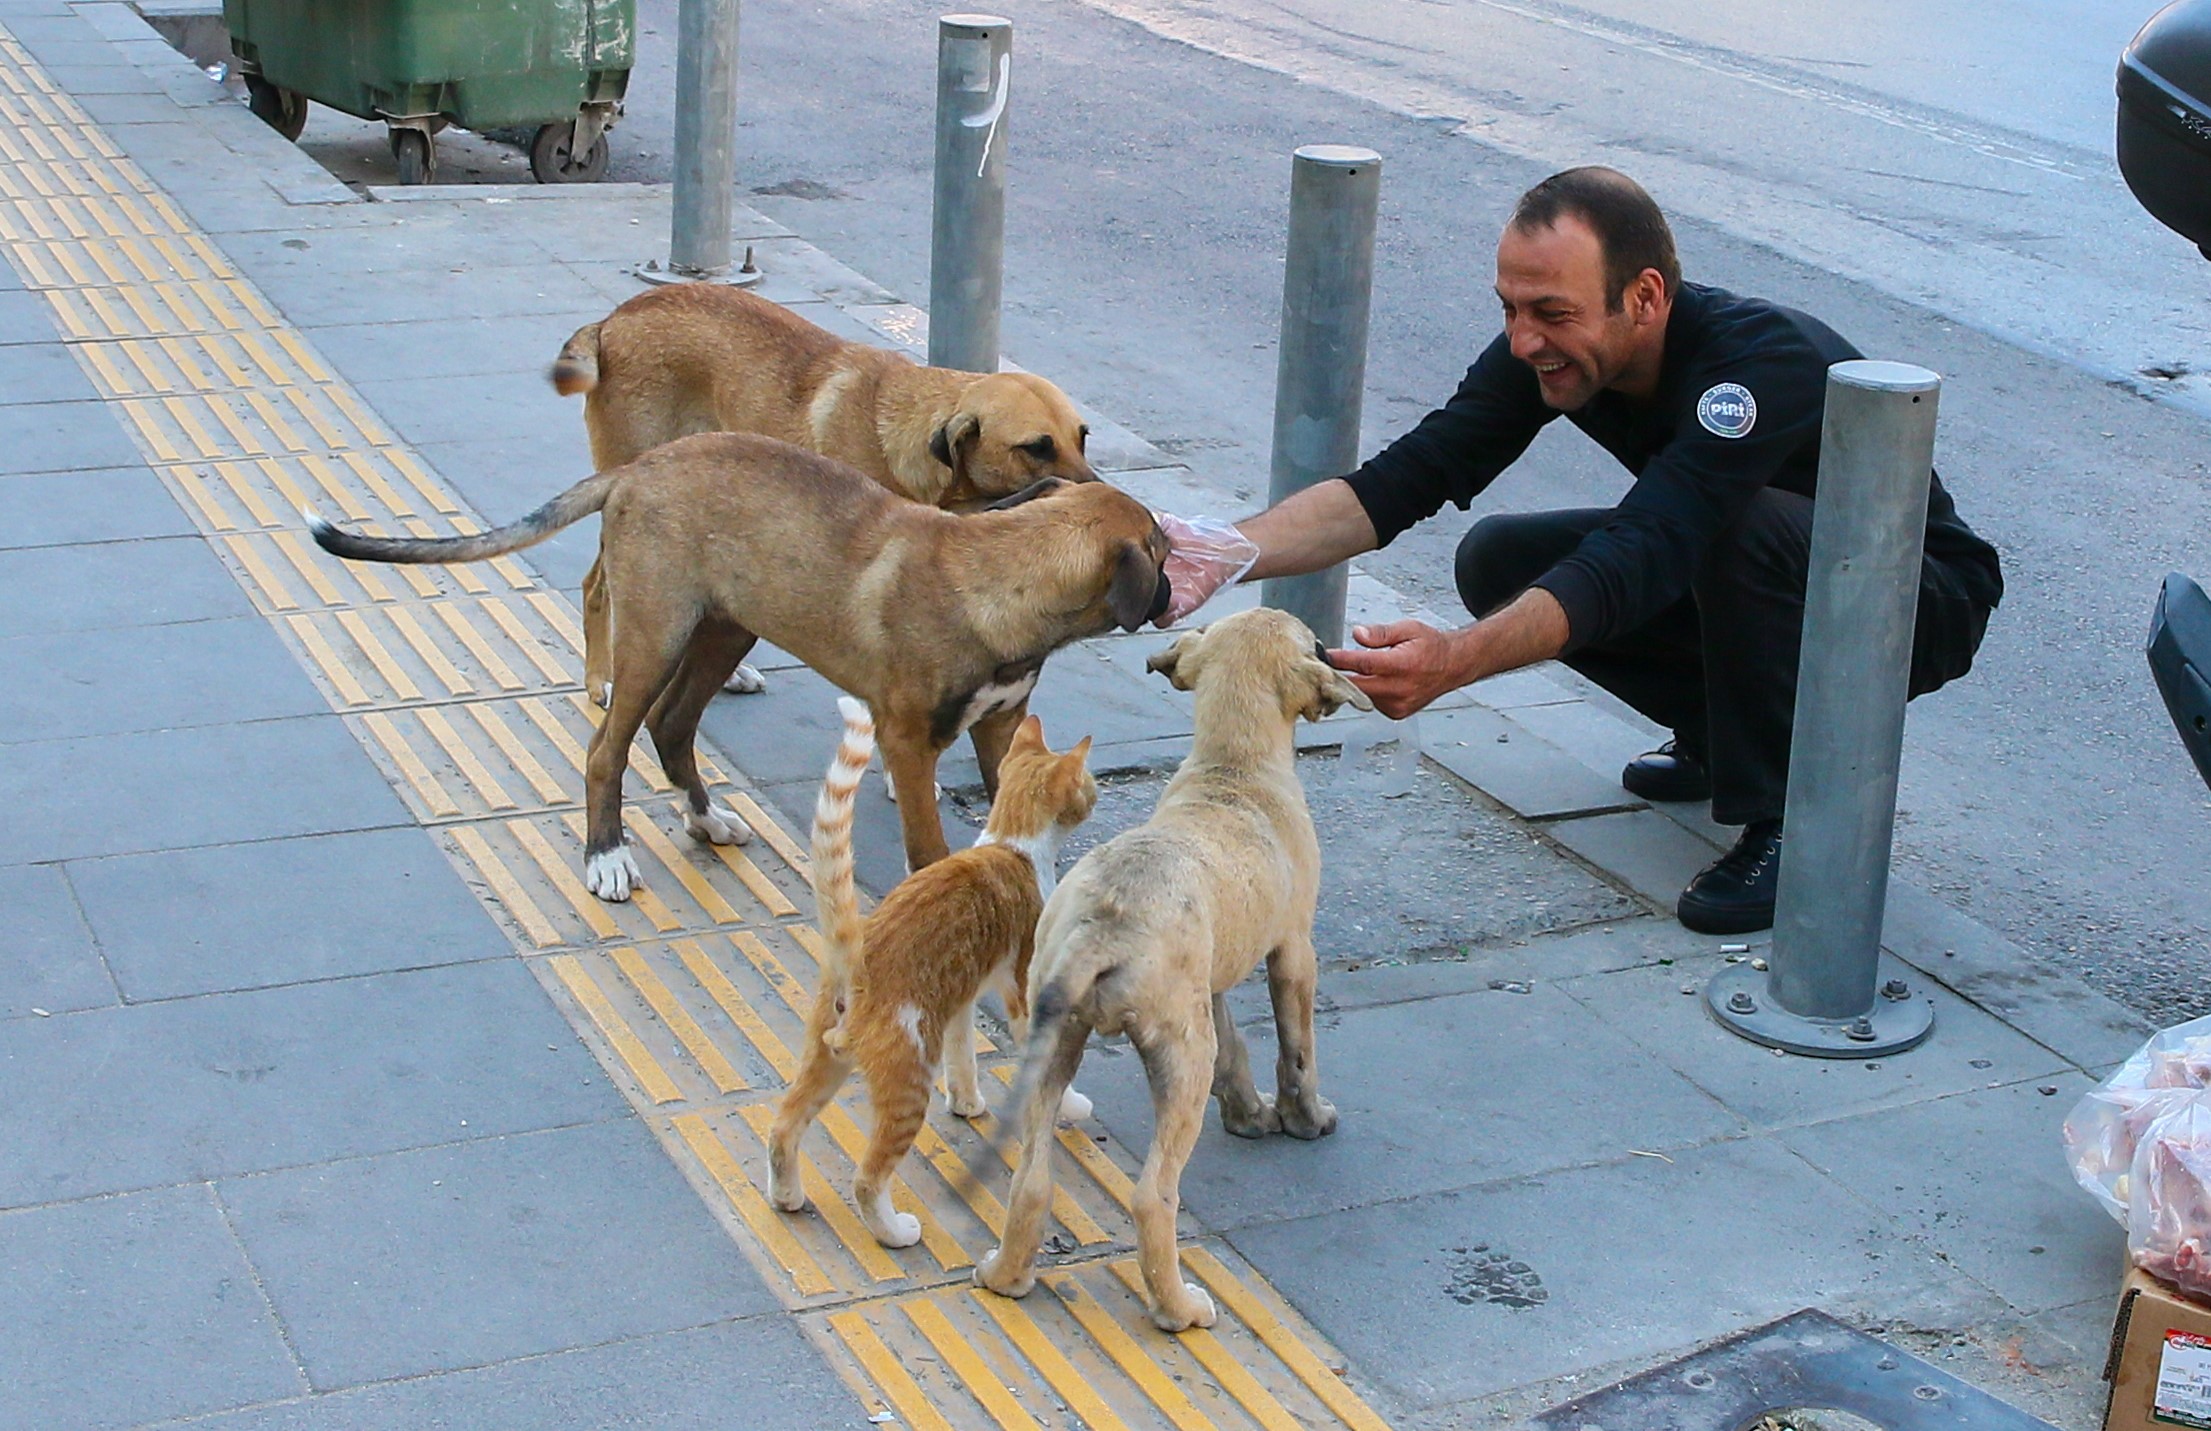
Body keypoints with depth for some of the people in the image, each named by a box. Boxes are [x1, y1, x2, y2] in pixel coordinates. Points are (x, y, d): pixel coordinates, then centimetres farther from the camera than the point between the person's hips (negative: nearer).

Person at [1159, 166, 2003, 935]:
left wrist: (1456, 661, -61)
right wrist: (1226, 552, -36)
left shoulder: (1766, 364, -37)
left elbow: (1640, 559, -48)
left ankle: (1793, 817, -18)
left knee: (1745, 524, -37)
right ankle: (1725, 736, 9)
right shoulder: (1545, 351, -16)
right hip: (1737, 572, 7)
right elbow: (1404, 478, -21)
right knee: (1501, 563, -10)